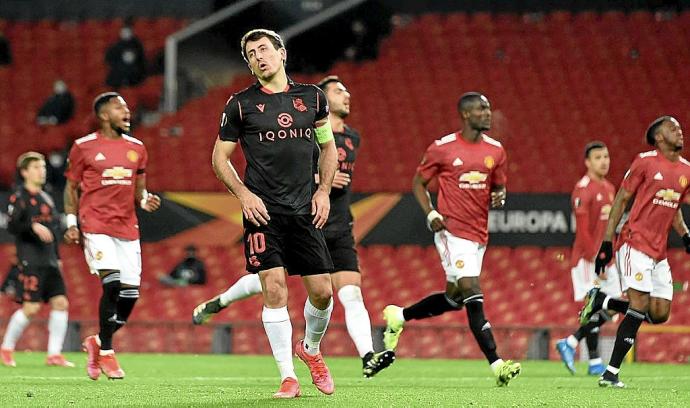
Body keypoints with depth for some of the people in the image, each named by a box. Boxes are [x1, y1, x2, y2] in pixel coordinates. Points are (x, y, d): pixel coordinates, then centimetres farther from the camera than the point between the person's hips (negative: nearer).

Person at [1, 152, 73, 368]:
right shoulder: (19, 198, -3)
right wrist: (33, 226, -27)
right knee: (31, 307, -11)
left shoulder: (46, 198, 20)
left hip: (49, 261, 8)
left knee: (60, 302, -3)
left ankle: (54, 354, 0)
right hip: (30, 260, -8)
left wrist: (57, 258, 23)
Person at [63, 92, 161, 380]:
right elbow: (71, 187, 7)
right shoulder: (84, 147, 1)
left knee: (130, 292, -2)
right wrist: (71, 223, -2)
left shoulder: (136, 148, 13)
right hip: (95, 224, -5)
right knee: (112, 282, -20)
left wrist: (145, 200, -2)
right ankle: (105, 353, -7)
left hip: (126, 226, 5)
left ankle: (97, 342, 21)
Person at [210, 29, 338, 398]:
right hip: (263, 211, -3)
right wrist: (244, 194, -8)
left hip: (304, 211, 3)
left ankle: (310, 349, 30)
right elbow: (220, 157, 6)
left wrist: (323, 190, 7)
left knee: (321, 291, 0)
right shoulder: (241, 104, 1)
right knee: (274, 289, -12)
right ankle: (288, 377, -5)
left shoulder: (312, 98, 9)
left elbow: (328, 146, 20)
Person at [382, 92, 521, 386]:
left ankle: (399, 316, 38)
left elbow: (499, 186, 19)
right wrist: (430, 214, -10)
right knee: (473, 296, -15)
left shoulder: (495, 150, 8)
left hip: (478, 234, 7)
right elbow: (418, 182, 5)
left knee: (453, 299, 15)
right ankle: (496, 364, -19)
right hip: (452, 231, -7)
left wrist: (499, 197, -5)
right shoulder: (442, 148, -5)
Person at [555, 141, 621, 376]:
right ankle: (594, 362, -2)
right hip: (587, 258, -8)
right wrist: (596, 261, -18)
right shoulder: (583, 189, -11)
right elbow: (583, 231, -16)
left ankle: (570, 343, 16)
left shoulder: (609, 189, 16)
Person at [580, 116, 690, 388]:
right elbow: (621, 200, -2)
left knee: (660, 314, 0)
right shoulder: (645, 162, -6)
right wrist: (606, 243, -6)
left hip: (659, 252, 7)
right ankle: (611, 373, -10)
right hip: (635, 243, -7)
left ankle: (602, 302, 18)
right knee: (640, 308, -15)